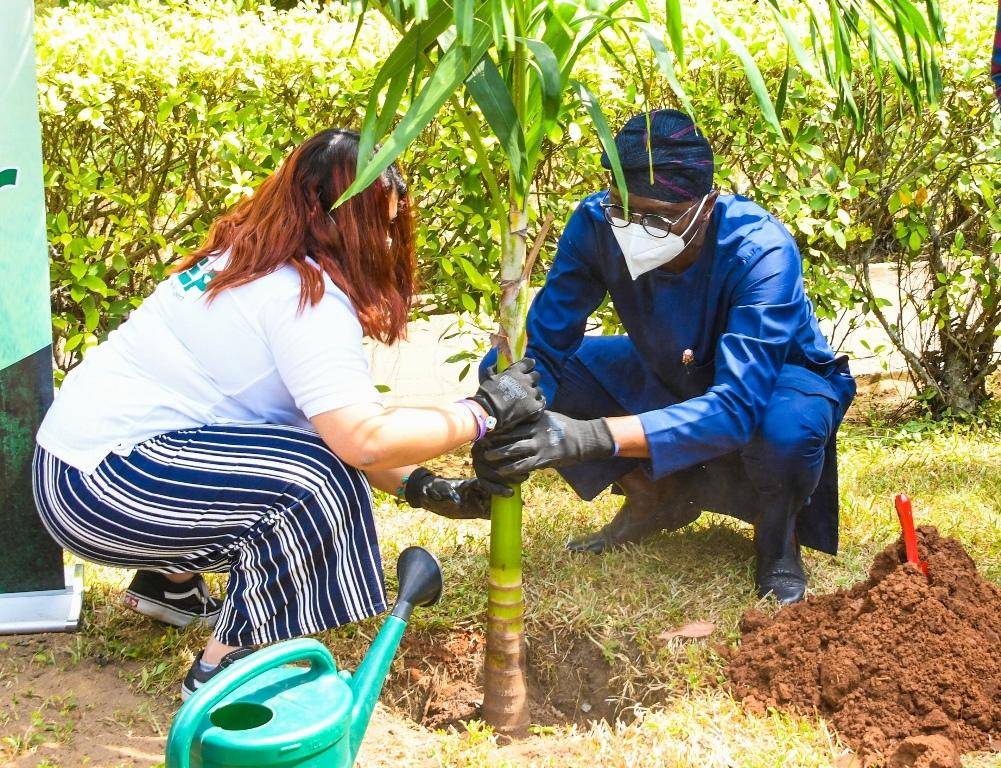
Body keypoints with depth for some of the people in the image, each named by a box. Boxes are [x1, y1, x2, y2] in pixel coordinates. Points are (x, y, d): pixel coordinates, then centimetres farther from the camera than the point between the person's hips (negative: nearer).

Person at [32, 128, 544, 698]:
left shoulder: (249, 261, 11)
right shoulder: (306, 294, -19)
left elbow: (339, 423, 9)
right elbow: (363, 440, -30)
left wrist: (429, 490, 0)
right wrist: (483, 412, -17)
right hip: (97, 486, -10)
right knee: (317, 483, -19)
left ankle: (171, 582, 26)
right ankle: (224, 670, -7)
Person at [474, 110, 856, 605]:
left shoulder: (761, 253, -36)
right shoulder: (596, 225, -25)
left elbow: (736, 407, -44)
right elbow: (541, 349, -19)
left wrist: (591, 437, -56)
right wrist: (507, 423, -43)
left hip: (772, 383, -5)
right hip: (669, 377, 5)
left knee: (787, 429, -42)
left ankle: (778, 541, -3)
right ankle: (656, 498, 8)